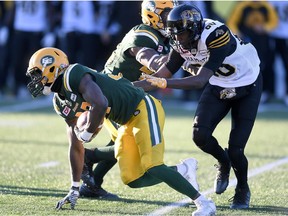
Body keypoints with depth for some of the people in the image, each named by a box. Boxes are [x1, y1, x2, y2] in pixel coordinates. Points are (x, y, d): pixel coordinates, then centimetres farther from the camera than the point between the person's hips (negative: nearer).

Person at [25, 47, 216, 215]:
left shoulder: (73, 76, -18)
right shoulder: (64, 99, 12)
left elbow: (100, 104, -34)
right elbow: (76, 146, 19)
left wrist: (87, 133, -16)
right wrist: (75, 189, 20)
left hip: (144, 109, -9)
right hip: (130, 122, 9)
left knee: (153, 169, -21)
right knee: (132, 180, 3)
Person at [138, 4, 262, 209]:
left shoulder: (216, 35, -36)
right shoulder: (181, 43, -15)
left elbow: (201, 80, -41)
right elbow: (162, 75, -10)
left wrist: (165, 83, -50)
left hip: (247, 86, -6)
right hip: (218, 87, 6)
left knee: (236, 148, -11)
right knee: (200, 135, -15)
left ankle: (243, 190, 19)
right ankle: (223, 162, 19)